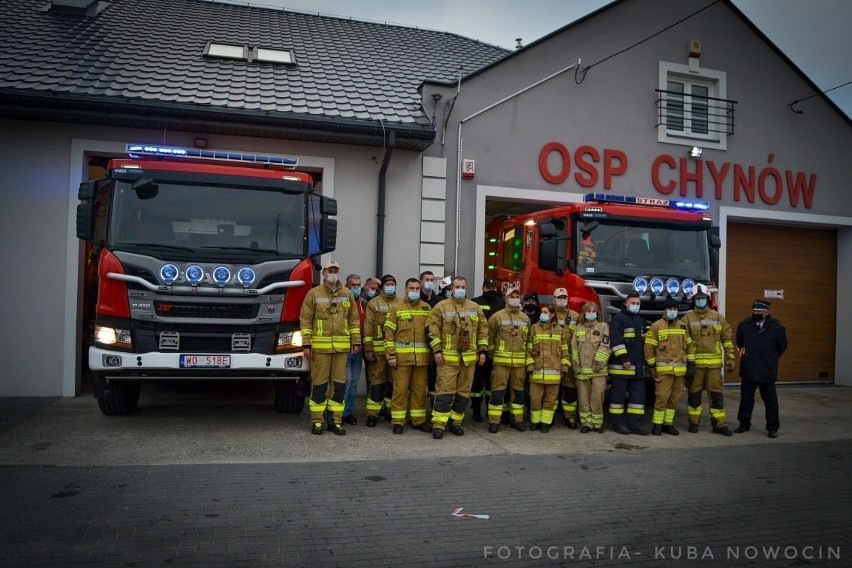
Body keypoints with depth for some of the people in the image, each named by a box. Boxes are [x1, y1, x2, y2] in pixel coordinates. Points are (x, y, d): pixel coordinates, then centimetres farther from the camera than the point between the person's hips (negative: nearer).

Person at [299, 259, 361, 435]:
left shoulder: (347, 294, 10)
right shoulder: (314, 294, 1)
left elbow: (354, 320, 12)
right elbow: (305, 320, -1)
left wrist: (356, 341, 6)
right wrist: (306, 345, -6)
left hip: (341, 346, 3)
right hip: (320, 346, -3)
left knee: (339, 383, 6)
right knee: (319, 383, 2)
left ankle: (336, 421, 15)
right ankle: (317, 421, 11)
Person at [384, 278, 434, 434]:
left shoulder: (426, 308, 10)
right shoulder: (396, 307, 2)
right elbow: (389, 332, -2)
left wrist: (432, 353, 8)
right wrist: (390, 354, -8)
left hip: (421, 356, 3)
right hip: (401, 356, -3)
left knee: (420, 389, 8)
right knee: (400, 388, 0)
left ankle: (418, 420, 18)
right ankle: (398, 421, 9)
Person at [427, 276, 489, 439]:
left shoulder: (475, 307, 10)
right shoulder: (441, 307, 0)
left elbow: (483, 330, 12)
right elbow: (434, 330, -3)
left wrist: (482, 350, 6)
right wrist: (437, 350, -9)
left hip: (469, 358, 4)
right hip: (448, 358, -4)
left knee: (464, 391, 9)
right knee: (445, 391, -6)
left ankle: (455, 421, 20)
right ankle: (438, 424, -2)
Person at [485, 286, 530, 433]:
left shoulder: (525, 318, 11)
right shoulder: (497, 316, -3)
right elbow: (489, 336, 1)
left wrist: (528, 358, 12)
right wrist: (492, 354, 2)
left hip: (520, 361, 4)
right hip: (501, 360, -4)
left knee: (519, 390, 10)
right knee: (498, 390, -4)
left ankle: (518, 419, 20)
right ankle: (494, 421, 1)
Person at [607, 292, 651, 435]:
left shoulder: (640, 321, 20)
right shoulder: (618, 319, -6)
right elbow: (616, 341, -15)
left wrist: (644, 361, 22)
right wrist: (623, 358, -20)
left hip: (637, 365, 8)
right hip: (621, 364, -8)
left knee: (638, 394, 5)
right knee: (619, 393, -2)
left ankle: (635, 423, 9)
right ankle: (618, 423, 4)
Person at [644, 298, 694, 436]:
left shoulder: (683, 326, 12)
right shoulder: (656, 326, -3)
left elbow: (689, 345, 16)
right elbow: (649, 347, -3)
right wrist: (652, 366, -4)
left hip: (680, 368, 5)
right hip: (664, 368, -5)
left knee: (674, 397, 9)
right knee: (662, 396, -8)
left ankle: (668, 423, 19)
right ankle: (657, 424, 2)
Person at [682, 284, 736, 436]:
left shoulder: (718, 317, 9)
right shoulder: (688, 318, 2)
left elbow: (728, 339, 10)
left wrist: (731, 359, 5)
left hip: (714, 363, 2)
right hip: (694, 362, -2)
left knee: (717, 393, 4)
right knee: (694, 393, 6)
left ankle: (719, 424, 11)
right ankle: (693, 422, 16)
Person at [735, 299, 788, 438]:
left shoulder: (777, 327, -7)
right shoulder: (744, 324, -1)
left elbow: (782, 347, 7)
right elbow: (739, 342, 19)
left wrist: (770, 359, 12)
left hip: (767, 372, -2)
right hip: (748, 369, 3)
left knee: (770, 400, 6)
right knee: (746, 398, 12)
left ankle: (772, 427, 15)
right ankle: (744, 424, 24)